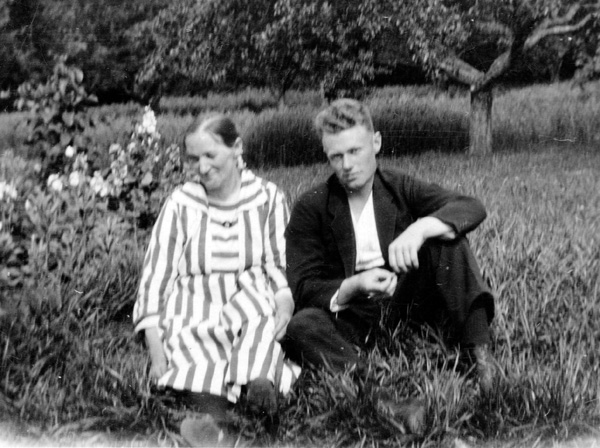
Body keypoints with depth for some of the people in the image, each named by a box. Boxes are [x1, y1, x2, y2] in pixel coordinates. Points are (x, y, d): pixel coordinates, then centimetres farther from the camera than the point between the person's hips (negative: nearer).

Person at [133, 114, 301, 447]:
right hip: (192, 317, 0)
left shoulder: (268, 199, 10)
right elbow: (155, 277, 6)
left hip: (256, 317, 0)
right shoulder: (179, 204, 10)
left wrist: (284, 308, -17)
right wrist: (156, 351, -7)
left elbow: (282, 267, 6)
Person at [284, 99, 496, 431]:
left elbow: (472, 208, -13)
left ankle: (481, 356, -28)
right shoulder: (310, 209, -2)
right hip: (351, 317, -1)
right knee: (301, 326, -32)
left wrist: (420, 228, -34)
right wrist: (353, 288, -29)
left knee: (444, 236, -19)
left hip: (408, 301, 2)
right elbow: (303, 288, -8)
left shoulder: (401, 189, 2)